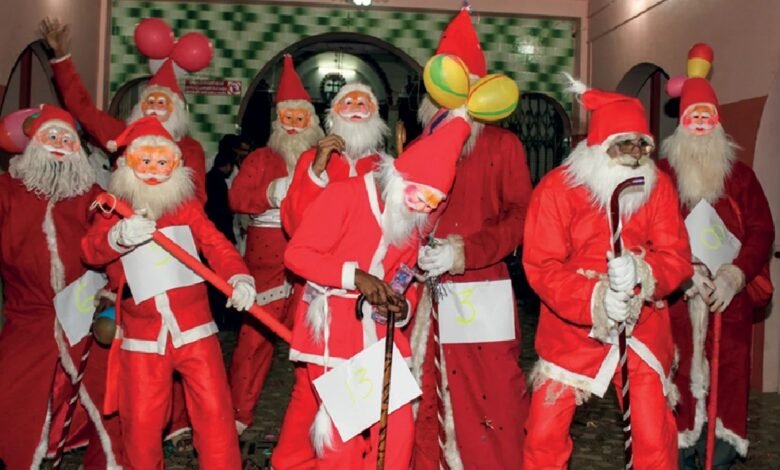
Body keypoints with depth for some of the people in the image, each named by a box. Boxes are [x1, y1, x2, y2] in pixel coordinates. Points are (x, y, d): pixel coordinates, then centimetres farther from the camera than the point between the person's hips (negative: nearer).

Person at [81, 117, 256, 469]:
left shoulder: (187, 207, 8)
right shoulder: (114, 212, 4)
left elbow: (216, 245, -3)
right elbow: (91, 251, -14)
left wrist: (239, 278, -24)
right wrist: (120, 236, -39)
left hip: (194, 330, 0)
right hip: (142, 338, 0)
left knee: (214, 411, 0)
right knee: (141, 422, 7)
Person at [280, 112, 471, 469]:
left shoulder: (416, 222, 6)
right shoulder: (344, 195, -13)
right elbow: (296, 254, -16)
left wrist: (402, 307, -10)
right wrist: (354, 276, -26)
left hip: (379, 329, 6)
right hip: (331, 326, -5)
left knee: (398, 424, 2)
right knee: (341, 432, -1)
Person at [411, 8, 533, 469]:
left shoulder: (503, 144, 1)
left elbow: (520, 215, -6)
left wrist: (464, 252, -17)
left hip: (482, 294, -3)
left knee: (491, 397, 1)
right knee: (427, 396, 10)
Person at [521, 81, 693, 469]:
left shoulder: (658, 186, -3)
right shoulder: (557, 187, -12)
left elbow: (678, 258, -7)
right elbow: (540, 266, -16)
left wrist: (639, 273, -29)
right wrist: (595, 299, -30)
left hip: (642, 330, 2)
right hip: (571, 329, -1)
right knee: (544, 436, 3)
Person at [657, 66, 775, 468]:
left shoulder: (740, 175, 9)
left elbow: (761, 230, 2)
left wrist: (735, 274, -12)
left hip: (729, 300, 2)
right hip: (675, 302, -1)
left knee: (728, 378, 6)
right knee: (678, 377, 4)